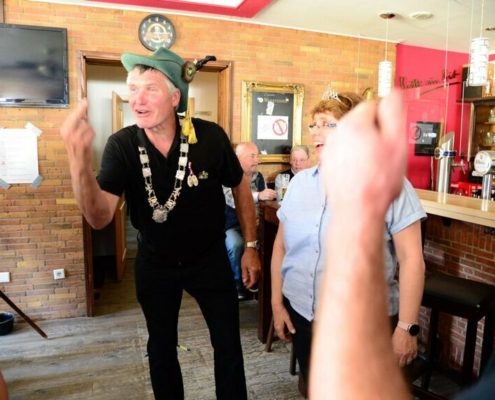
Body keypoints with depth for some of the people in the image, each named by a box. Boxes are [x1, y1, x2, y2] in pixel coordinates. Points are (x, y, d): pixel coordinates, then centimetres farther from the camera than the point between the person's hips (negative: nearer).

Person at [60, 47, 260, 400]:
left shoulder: (210, 137, -20)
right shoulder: (121, 146, -18)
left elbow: (240, 187, -4)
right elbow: (100, 218, -27)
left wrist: (251, 247, -2)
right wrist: (80, 162, -45)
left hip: (210, 259, -1)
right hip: (155, 263, 1)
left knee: (228, 343, 11)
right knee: (161, 346, 19)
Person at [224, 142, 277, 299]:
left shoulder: (259, 177, 9)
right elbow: (233, 200, -28)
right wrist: (258, 196, -43)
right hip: (232, 226, -4)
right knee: (236, 245, -33)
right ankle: (239, 284, -8)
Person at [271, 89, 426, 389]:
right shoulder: (300, 182, 2)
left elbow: (411, 259, -11)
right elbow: (281, 246, 7)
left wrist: (406, 327, -11)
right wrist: (277, 303, 6)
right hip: (301, 317, 4)